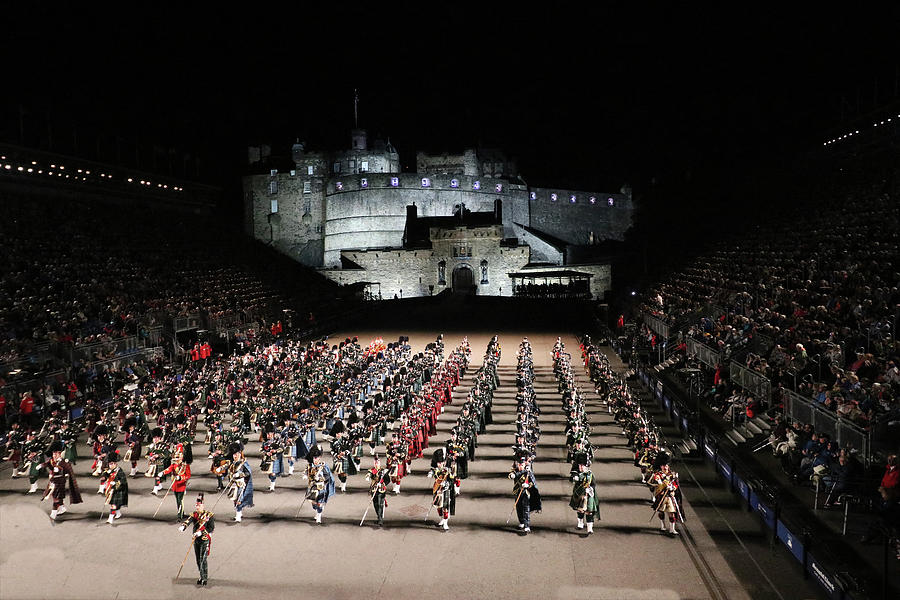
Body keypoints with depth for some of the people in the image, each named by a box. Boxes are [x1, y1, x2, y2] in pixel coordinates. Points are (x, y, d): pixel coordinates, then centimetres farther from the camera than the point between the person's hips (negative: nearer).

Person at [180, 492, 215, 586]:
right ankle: (203, 576, 26)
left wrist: (201, 532, -26)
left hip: (205, 540, -5)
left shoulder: (209, 515, -8)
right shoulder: (194, 514, 4)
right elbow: (188, 520, -17)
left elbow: (211, 528, -15)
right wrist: (183, 526, -38)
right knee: (198, 559, 11)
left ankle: (204, 578, -4)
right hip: (196, 539, 5)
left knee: (203, 559, -10)